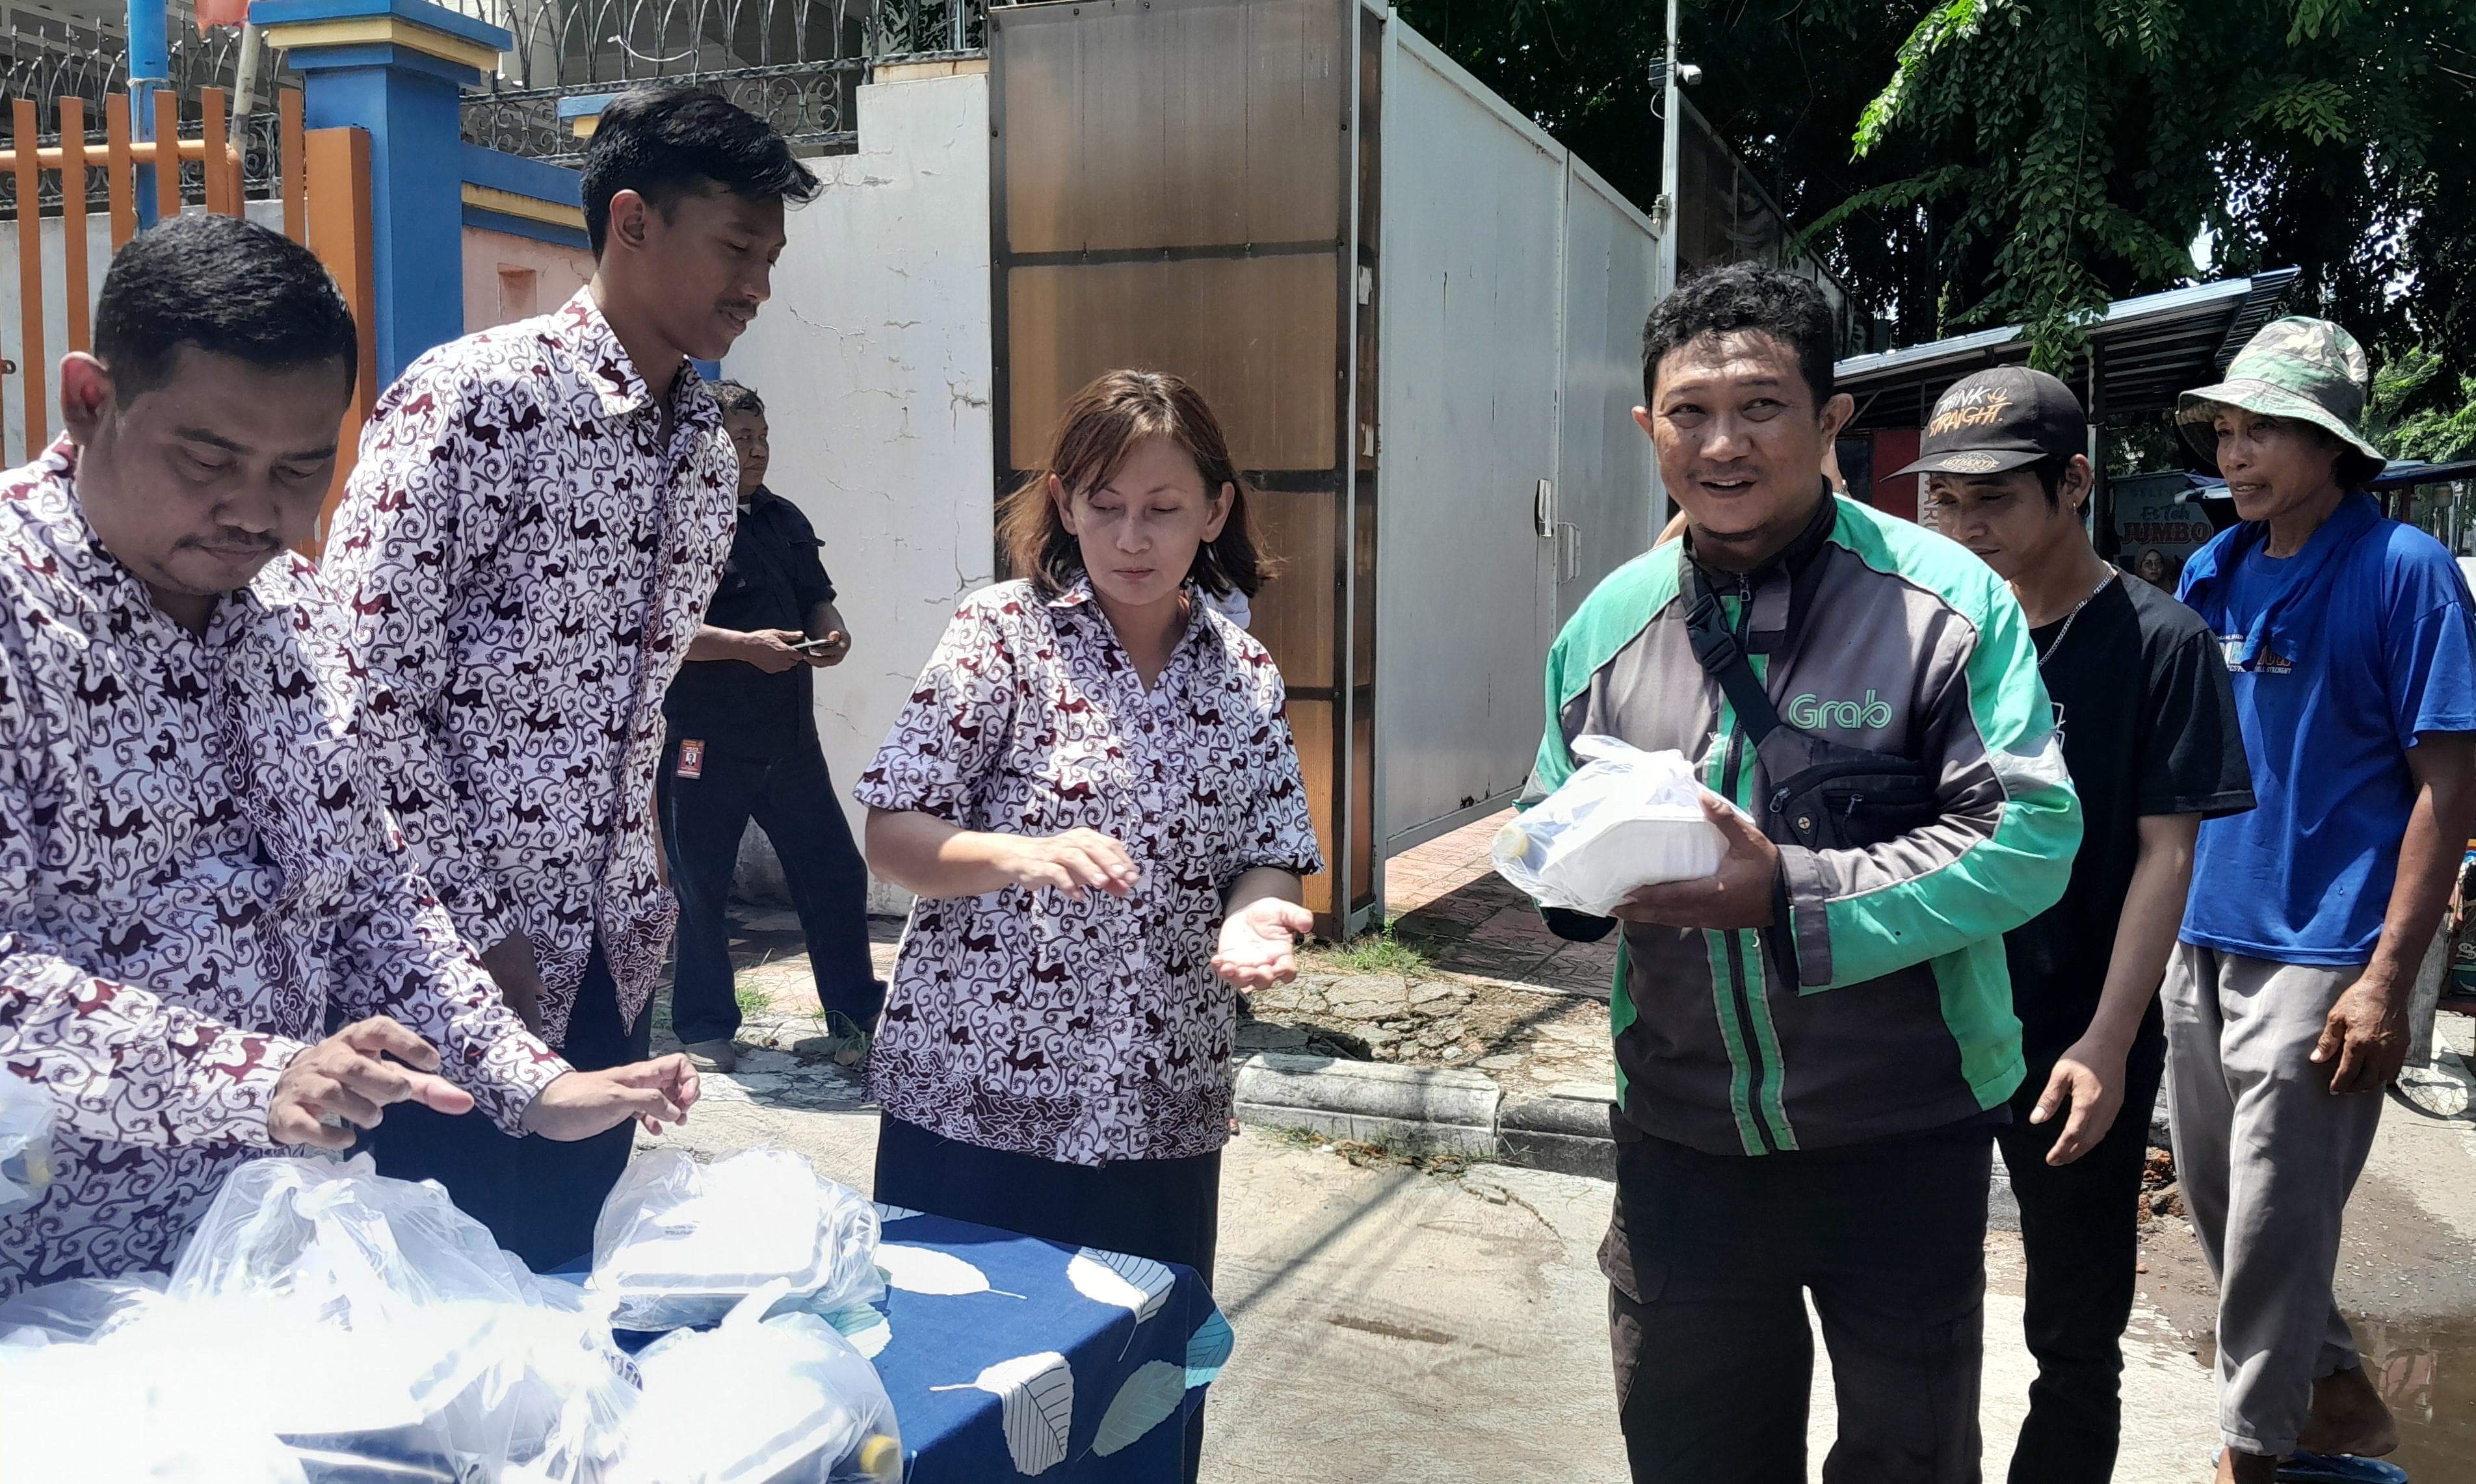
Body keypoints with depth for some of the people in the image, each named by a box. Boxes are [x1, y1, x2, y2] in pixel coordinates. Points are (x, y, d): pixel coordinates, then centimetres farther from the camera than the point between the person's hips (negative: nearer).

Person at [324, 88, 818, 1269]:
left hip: (609, 961, 7)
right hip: (457, 954, -7)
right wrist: (475, 927, -15)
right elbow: (369, 681, -17)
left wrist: (642, 901, 12)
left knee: (562, 1276, 15)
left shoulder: (707, 446, 10)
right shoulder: (477, 396, -14)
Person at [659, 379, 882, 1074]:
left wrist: (832, 631, -1)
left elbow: (818, 596, 22)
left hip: (790, 739, 7)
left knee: (835, 874, 8)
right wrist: (744, 645, -24)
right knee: (700, 892, 6)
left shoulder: (784, 518, 14)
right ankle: (704, 1029, 20)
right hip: (704, 748, -6)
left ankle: (857, 1017, 20)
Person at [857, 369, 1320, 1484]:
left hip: (1160, 1111, 3)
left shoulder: (1246, 678, 5)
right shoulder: (1003, 630, -5)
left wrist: (1255, 915, -18)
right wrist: (1021, 857, -26)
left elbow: (1267, 858, 5)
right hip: (972, 1098, -3)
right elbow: (891, 836, -8)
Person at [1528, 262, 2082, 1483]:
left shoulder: (1943, 601, -12)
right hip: (1681, 1142, 4)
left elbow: (2029, 836, -18)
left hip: (1901, 1144, -3)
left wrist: (1789, 893, -26)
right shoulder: (1608, 621, 4)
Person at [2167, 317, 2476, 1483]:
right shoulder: (2214, 572, 8)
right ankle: (2336, 1390, 38)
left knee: (2273, 1224, 1)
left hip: (2318, 951, -7)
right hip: (2202, 938, 7)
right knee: (2215, 1200, 17)